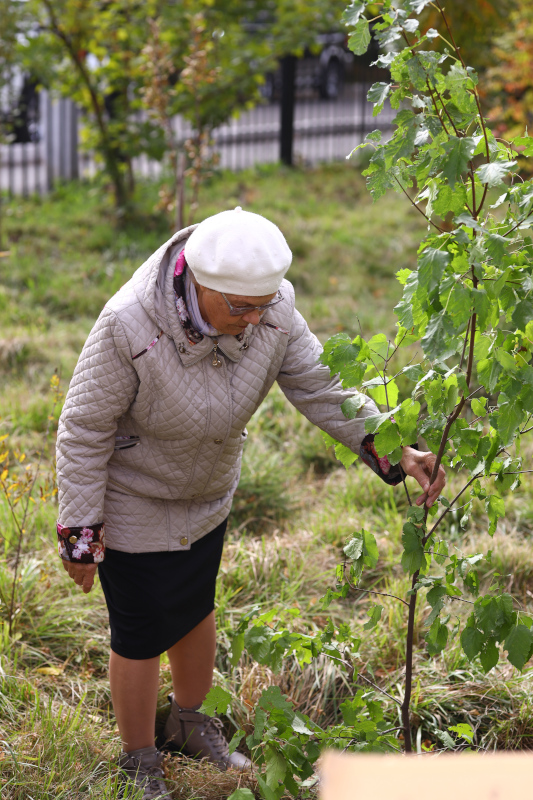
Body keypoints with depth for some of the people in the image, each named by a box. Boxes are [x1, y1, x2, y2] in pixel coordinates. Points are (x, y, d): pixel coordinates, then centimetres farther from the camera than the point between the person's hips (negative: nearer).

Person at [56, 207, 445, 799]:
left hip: (208, 494, 5)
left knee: (195, 609, 24)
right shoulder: (130, 326, -36)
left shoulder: (272, 309, -23)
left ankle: (189, 722, 52)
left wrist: (392, 449, -29)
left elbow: (319, 386, -15)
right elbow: (84, 429, -25)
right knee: (142, 633, 8)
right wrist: (79, 530, -18)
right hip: (132, 501, -5)